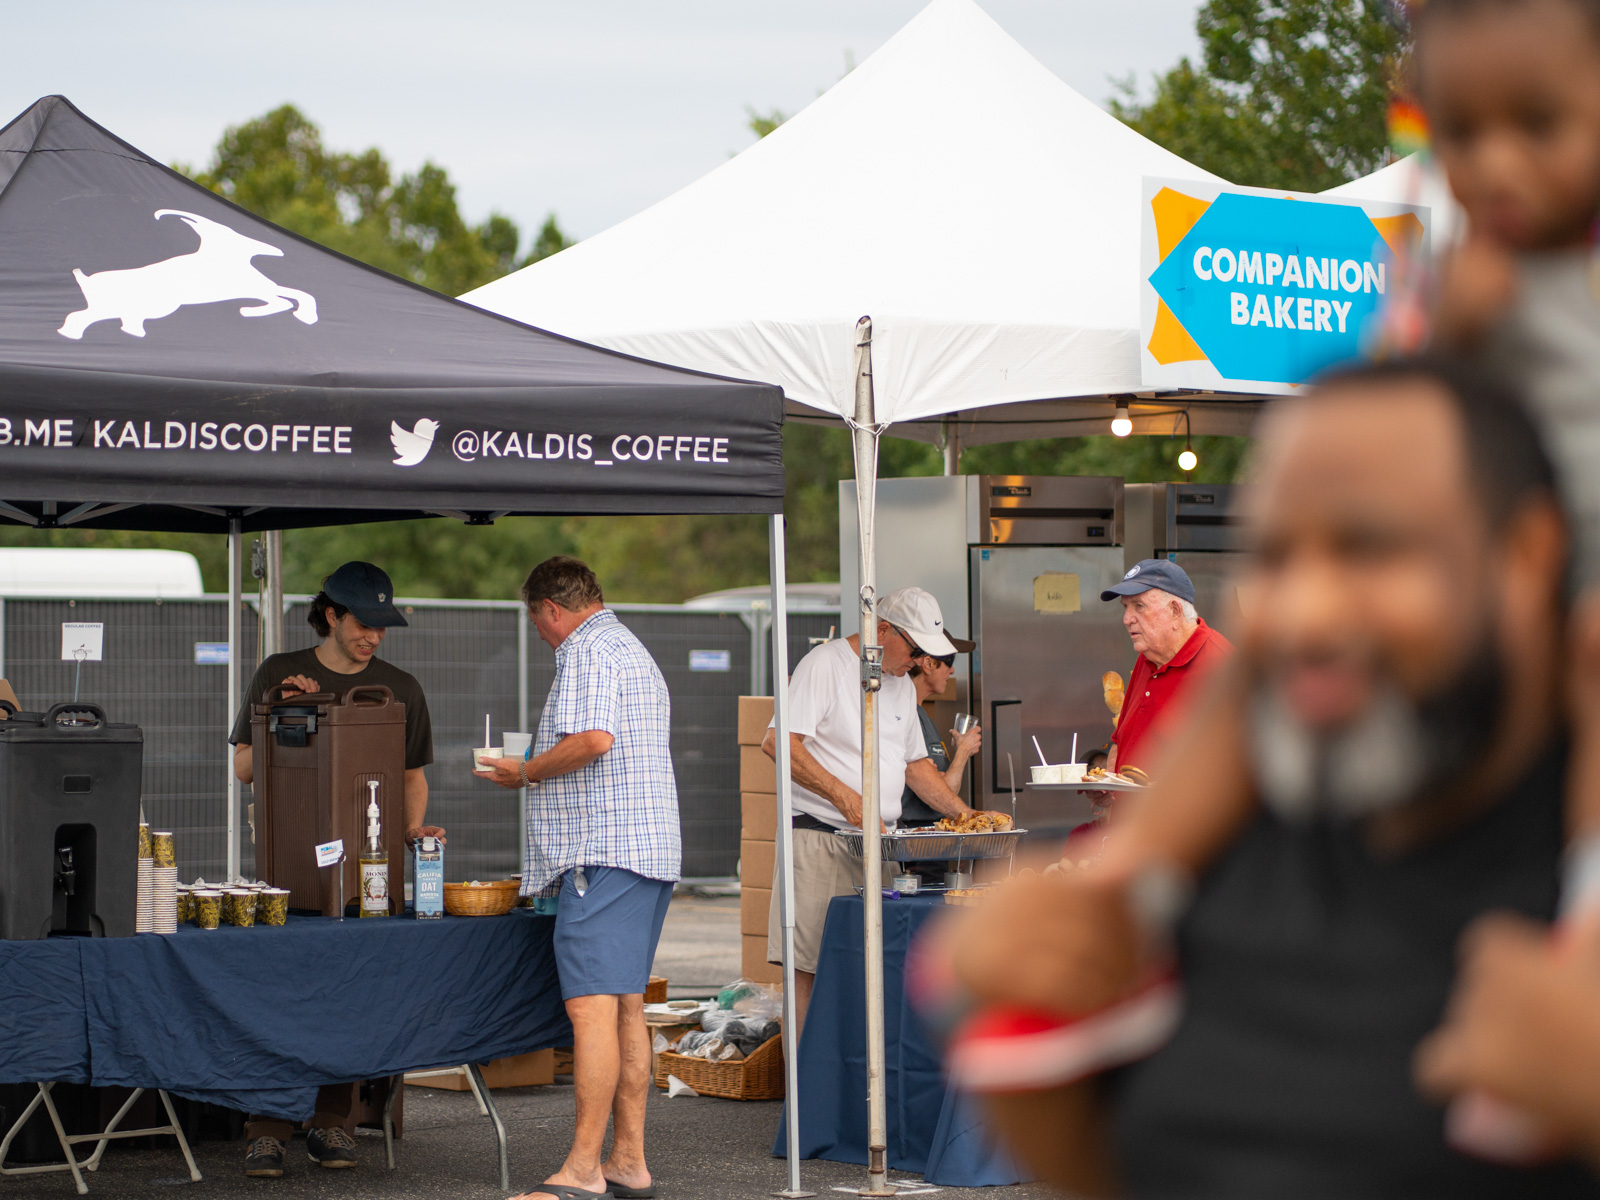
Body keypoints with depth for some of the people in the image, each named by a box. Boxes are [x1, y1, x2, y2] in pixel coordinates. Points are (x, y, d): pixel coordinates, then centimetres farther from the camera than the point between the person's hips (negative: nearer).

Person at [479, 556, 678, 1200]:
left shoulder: (587, 651, -8)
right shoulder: (633, 650, 25)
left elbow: (593, 738, -23)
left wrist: (525, 772, -9)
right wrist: (540, 771, 29)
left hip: (602, 853, -11)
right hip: (648, 850, 11)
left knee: (592, 1006, -13)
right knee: (626, 1006, 11)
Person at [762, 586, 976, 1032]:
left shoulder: (902, 685, 19)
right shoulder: (826, 663, -6)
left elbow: (914, 762, 26)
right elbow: (778, 743, -15)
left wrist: (965, 814, 12)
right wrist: (845, 797, -19)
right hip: (820, 840, -7)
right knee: (808, 968, -8)